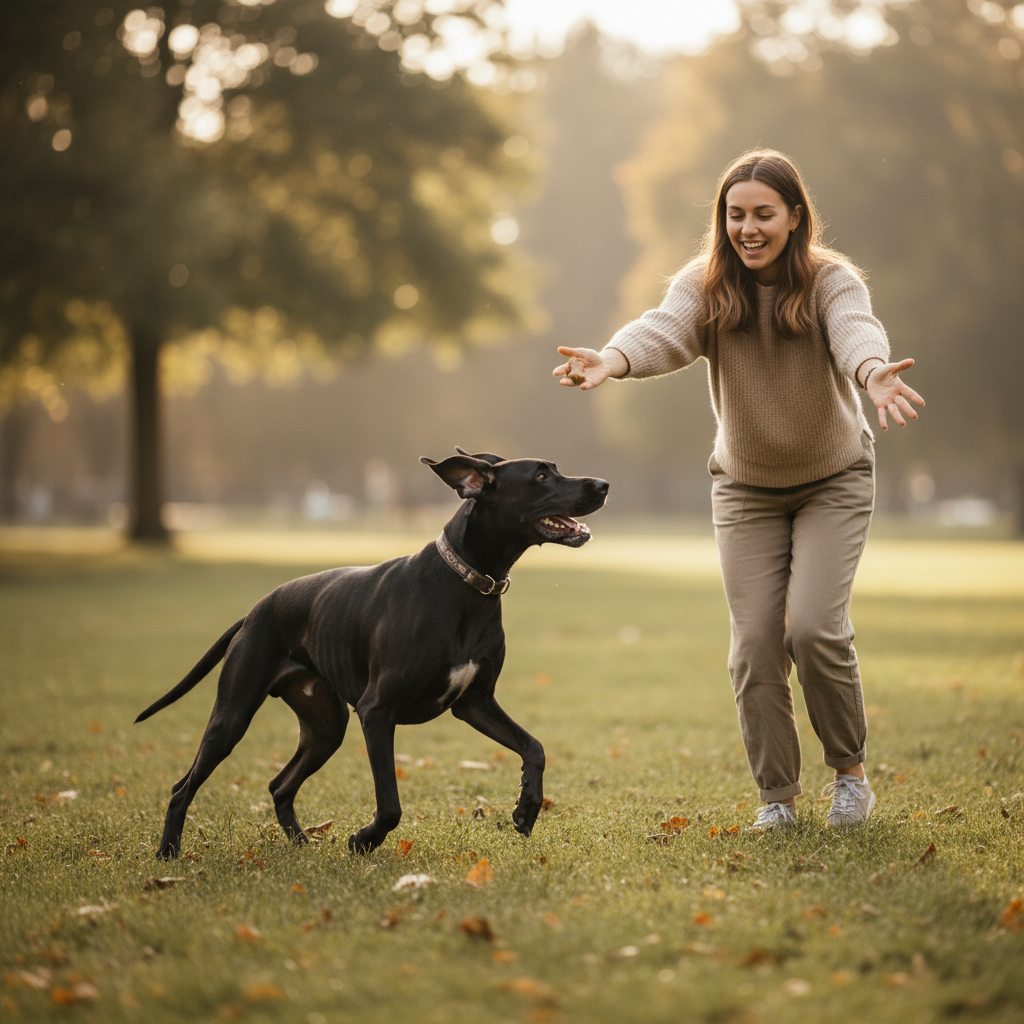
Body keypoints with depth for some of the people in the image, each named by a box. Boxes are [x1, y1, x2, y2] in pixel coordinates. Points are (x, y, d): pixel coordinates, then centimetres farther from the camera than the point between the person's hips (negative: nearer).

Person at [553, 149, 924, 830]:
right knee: (755, 640, -3)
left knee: (814, 626, -16)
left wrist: (874, 372, -64)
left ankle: (850, 768, 8)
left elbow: (856, 331, -40)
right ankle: (777, 795, 11)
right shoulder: (705, 285, -11)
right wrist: (613, 359, -55)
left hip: (834, 480, -2)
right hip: (746, 487, 3)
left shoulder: (831, 281, -17)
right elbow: (666, 330, -32)